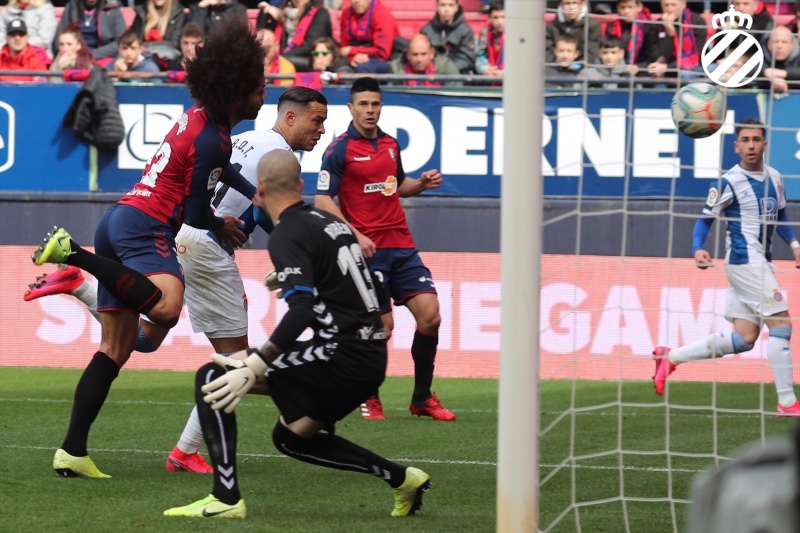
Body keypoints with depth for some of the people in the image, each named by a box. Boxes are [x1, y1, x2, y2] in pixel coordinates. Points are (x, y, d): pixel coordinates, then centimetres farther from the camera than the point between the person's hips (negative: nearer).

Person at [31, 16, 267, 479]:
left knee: (115, 349, 9)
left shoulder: (201, 116, 16)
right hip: (146, 227, -10)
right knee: (166, 308, -38)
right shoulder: (211, 139, -12)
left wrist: (257, 198, 38)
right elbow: (195, 212, -10)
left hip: (121, 220, 10)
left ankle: (73, 451, 4)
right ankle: (73, 253, -28)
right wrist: (222, 227, 10)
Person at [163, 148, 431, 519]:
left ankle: (226, 499, -13)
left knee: (213, 376, -7)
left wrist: (253, 368, -28)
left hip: (340, 355, -9)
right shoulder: (327, 220, 16)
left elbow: (302, 309, -23)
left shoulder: (288, 235, -9)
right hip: (371, 359, 9)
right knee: (290, 436, 27)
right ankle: (400, 477, 24)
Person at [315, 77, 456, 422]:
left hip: (402, 246, 6)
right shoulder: (340, 150, -6)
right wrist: (354, 234, -20)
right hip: (367, 249, -6)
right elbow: (322, 200, -10)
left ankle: (422, 398, 6)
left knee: (429, 314, -6)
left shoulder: (390, 144, 13)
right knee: (381, 325, -4)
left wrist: (422, 183, 8)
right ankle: (369, 398, 18)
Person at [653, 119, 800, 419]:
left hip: (760, 263, 8)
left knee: (744, 339, 7)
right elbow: (705, 220, -6)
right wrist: (698, 249, -23)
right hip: (745, 260, -8)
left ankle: (671, 358, 15)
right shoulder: (729, 183, -9)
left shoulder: (774, 178, 11)